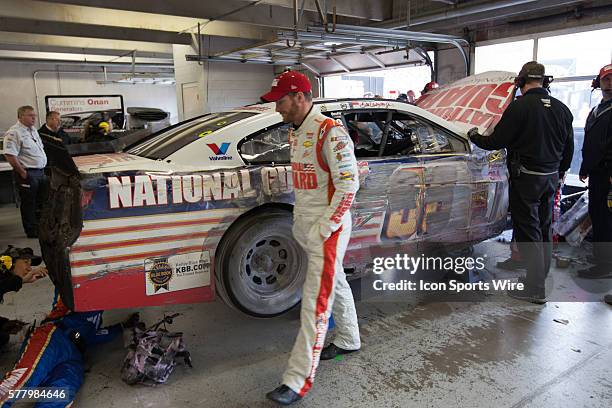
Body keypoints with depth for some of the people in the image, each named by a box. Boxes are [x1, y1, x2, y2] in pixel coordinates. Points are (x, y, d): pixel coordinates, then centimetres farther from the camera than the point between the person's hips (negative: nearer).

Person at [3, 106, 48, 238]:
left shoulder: (33, 130, 13)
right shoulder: (14, 133, -16)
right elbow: (10, 155, -21)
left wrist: (43, 168, 17)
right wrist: (23, 173, -20)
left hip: (40, 172, 9)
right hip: (27, 174, -9)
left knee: (42, 201, 17)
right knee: (29, 204, 3)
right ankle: (32, 231, 13)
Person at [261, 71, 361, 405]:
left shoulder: (330, 132, -17)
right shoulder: (294, 132, 11)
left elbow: (349, 183, -20)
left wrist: (324, 226, -19)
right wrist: (299, 217, 13)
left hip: (328, 228, -9)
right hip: (304, 224, 9)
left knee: (315, 302, -6)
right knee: (335, 283, 23)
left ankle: (297, 380, 1)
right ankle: (348, 340, 42)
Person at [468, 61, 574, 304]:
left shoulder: (520, 106, -16)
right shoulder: (561, 109, 7)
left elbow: (496, 141, -14)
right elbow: (569, 147, 16)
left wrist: (474, 136, 5)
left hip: (526, 179, -7)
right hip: (551, 177, 7)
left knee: (527, 232, -1)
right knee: (544, 229, 17)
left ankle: (535, 289, 2)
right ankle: (540, 278, 30)